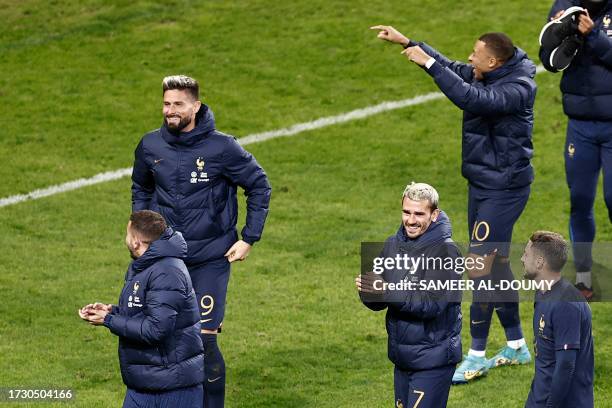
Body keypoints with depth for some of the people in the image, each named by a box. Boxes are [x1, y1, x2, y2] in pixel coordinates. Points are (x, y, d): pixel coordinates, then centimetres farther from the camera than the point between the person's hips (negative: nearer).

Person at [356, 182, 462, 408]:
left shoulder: (446, 251, -14)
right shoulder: (393, 245, 4)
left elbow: (432, 303, -23)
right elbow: (378, 303, 6)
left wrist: (388, 292, -30)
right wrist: (367, 292, -18)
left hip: (433, 359, -7)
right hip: (401, 356, 7)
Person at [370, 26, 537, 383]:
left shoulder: (516, 90, -23)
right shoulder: (487, 75, 4)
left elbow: (470, 98, -38)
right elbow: (451, 67, 19)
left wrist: (429, 62, -35)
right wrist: (406, 42, 14)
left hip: (504, 189, -10)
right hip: (482, 184, 10)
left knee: (482, 264, -10)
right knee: (496, 264, 15)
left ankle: (477, 357, -4)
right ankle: (517, 346, 26)